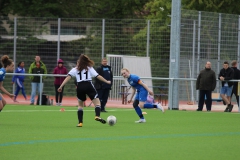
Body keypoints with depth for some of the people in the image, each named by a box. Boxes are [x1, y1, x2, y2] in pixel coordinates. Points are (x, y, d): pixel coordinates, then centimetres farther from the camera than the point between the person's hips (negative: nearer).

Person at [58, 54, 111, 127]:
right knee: (97, 102, -2)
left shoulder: (75, 69, 16)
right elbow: (98, 76, 10)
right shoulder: (89, 68, 15)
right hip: (88, 85, -2)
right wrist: (107, 81, 19)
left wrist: (61, 86, -2)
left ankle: (80, 122, 10)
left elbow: (68, 77, 3)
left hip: (80, 87, 2)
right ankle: (97, 116, -30)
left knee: (80, 105, 19)